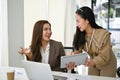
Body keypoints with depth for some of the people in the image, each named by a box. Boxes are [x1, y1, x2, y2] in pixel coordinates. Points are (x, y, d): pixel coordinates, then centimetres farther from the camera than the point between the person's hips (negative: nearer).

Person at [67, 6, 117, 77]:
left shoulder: (104, 34, -30)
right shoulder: (79, 34, -15)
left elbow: (104, 57, -27)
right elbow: (78, 51, -18)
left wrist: (90, 63, -46)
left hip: (107, 65, -4)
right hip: (93, 64, 4)